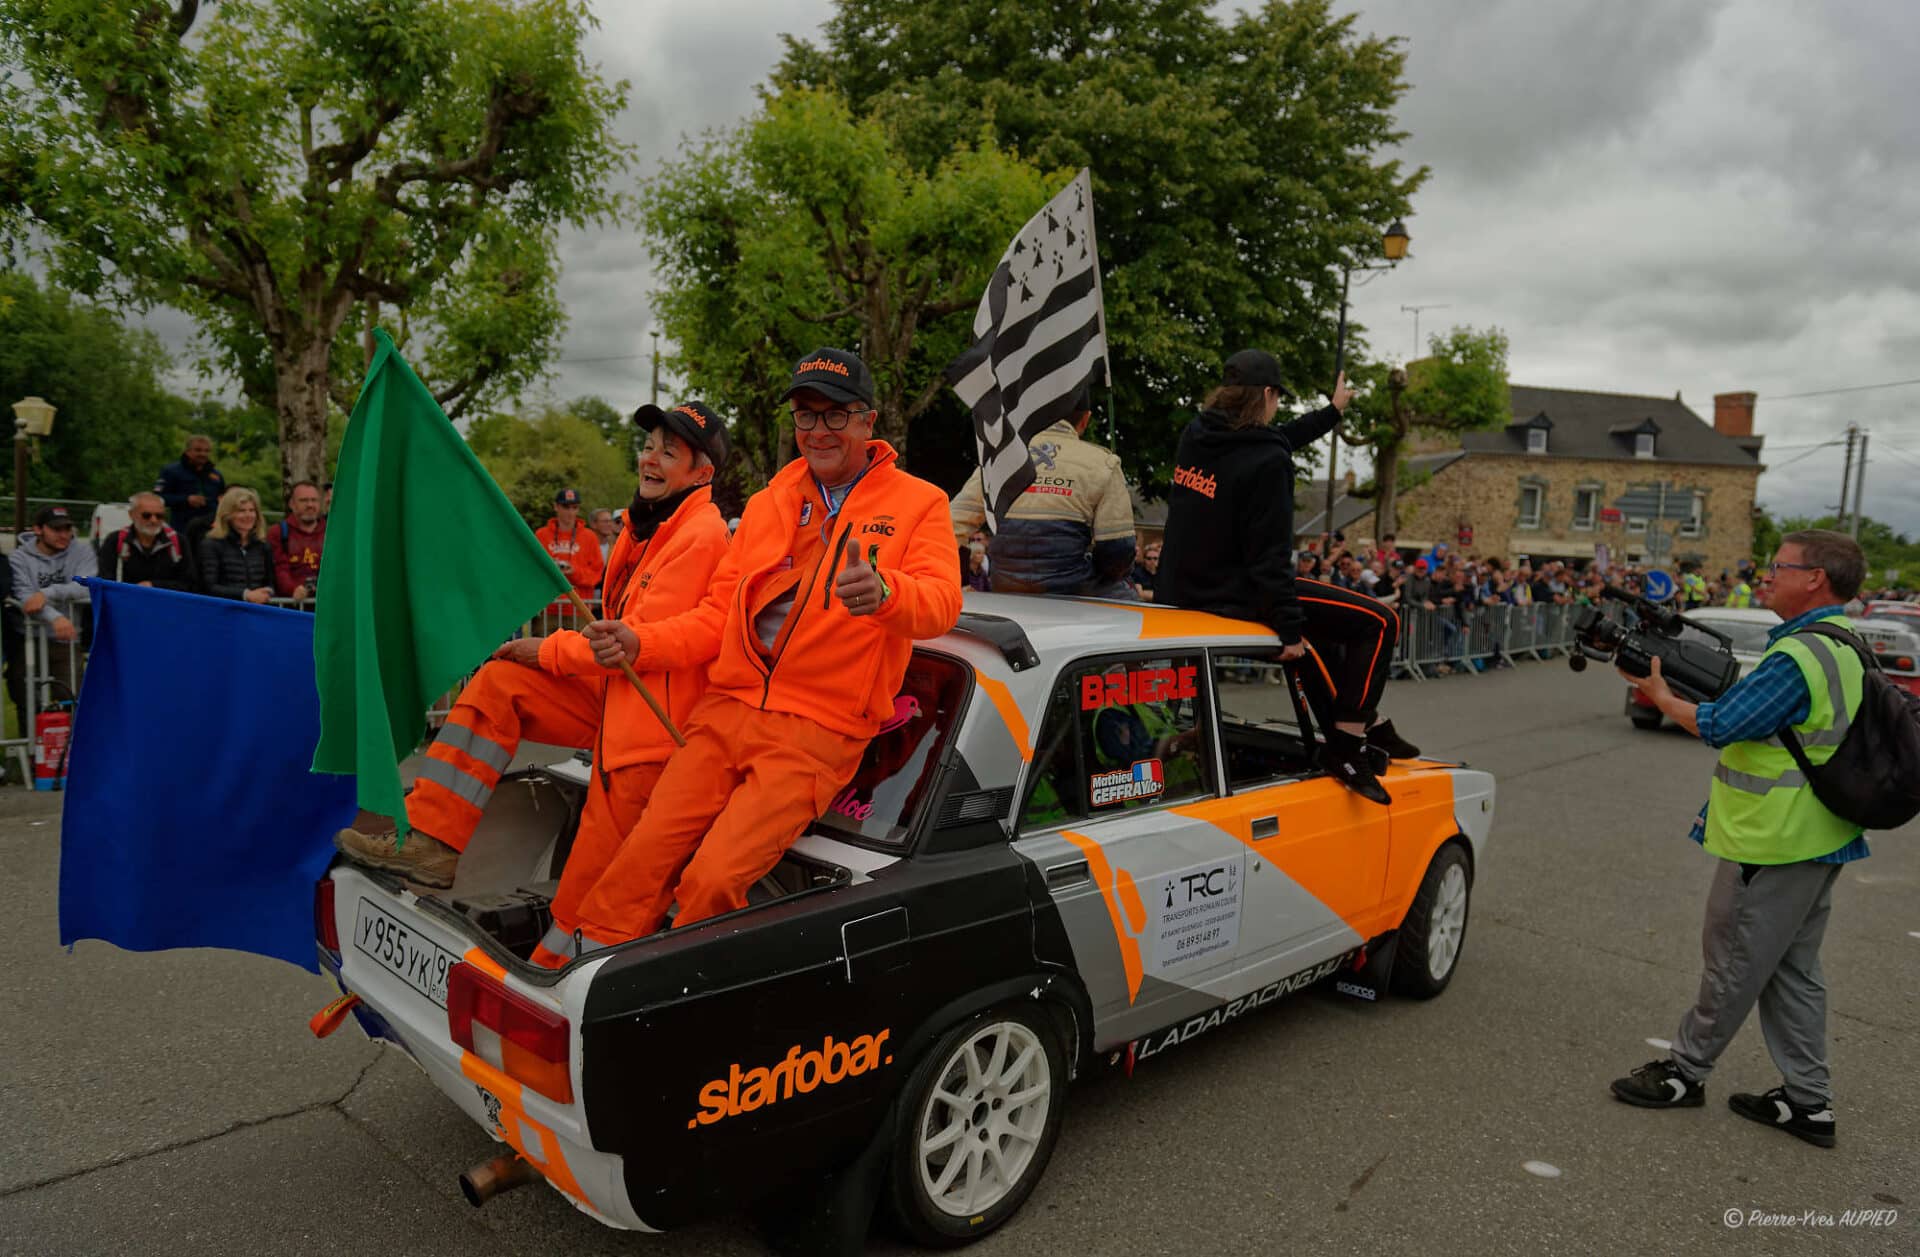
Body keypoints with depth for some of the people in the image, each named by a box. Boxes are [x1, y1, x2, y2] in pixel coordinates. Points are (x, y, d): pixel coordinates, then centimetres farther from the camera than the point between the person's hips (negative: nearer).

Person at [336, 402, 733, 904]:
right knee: (499, 681, 0)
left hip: (651, 718, -9)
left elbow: (640, 640, -20)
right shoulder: (646, 522, 13)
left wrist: (548, 651, -8)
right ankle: (431, 839, -2)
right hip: (612, 691, 9)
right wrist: (555, 650, 0)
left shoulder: (701, 535, -17)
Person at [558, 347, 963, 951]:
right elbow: (719, 614, 18)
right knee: (642, 858, -7)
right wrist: (641, 644, 0)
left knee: (714, 879, -17)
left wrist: (882, 593, -39)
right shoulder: (768, 503, 17)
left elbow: (940, 600, -16)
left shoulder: (919, 503, 2)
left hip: (819, 732, -4)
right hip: (726, 710, 5)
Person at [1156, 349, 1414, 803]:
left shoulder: (1196, 435, 6)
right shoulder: (1265, 461, -18)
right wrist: (1290, 628, -14)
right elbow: (1267, 554, -20)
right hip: (1233, 595, -9)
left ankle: (1367, 723, 39)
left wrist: (1332, 412, 37)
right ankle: (1346, 749, 0)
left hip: (1181, 589, 9)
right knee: (1380, 622, -1)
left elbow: (1280, 439, 24)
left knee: (1314, 619, 32)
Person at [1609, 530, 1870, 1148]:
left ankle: (1685, 1069, 19)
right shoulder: (1846, 649, 9)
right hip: (1817, 840, 10)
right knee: (1793, 969, 16)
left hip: (1771, 843, -9)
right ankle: (1808, 1100, 24)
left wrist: (1663, 698, -4)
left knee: (1734, 965, 5)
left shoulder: (1798, 657, -23)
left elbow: (1720, 726, -20)